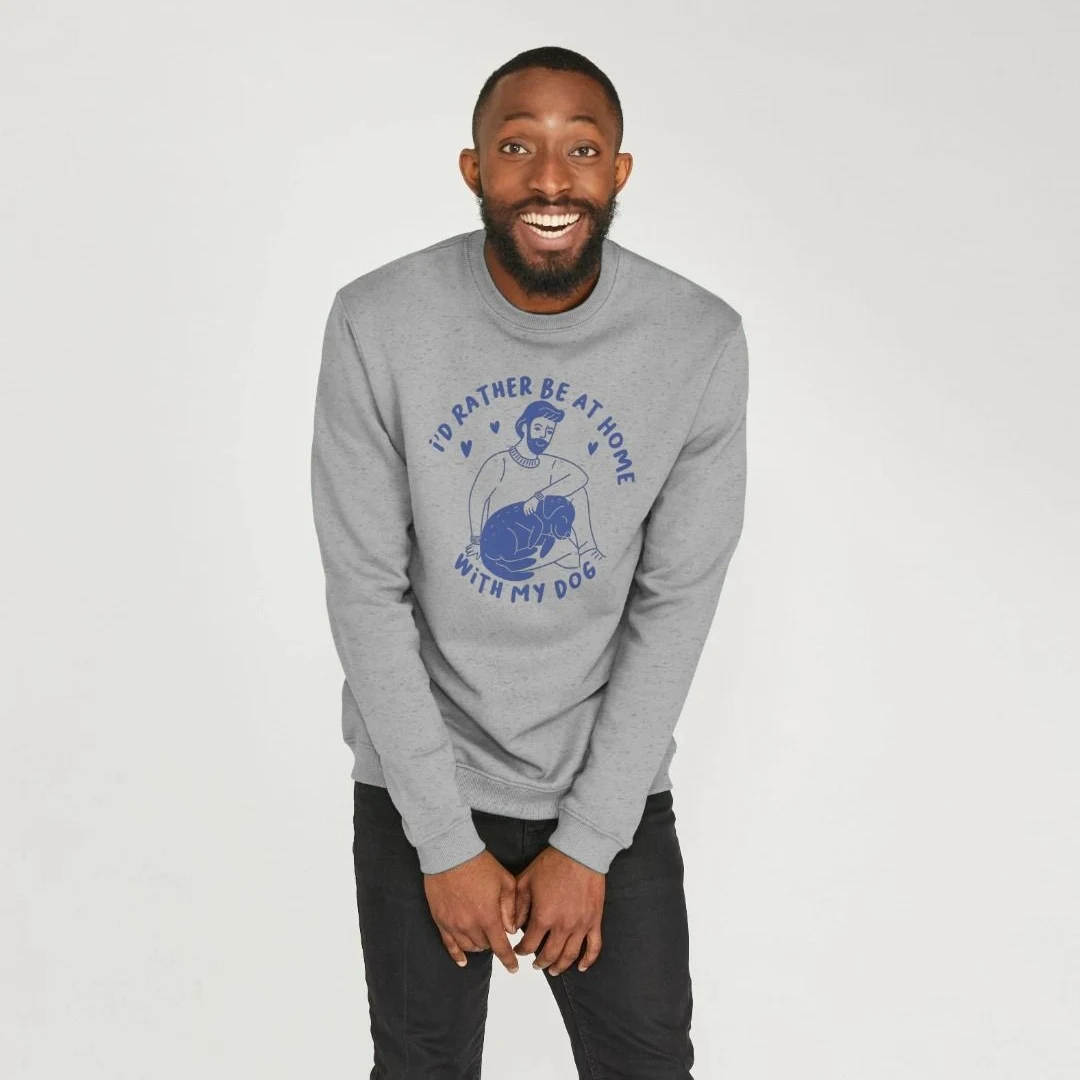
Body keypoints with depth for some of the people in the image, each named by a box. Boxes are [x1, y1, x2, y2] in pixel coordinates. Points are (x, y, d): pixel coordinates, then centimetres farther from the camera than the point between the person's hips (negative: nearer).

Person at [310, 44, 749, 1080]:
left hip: (613, 781, 1)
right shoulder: (377, 325, -16)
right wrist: (446, 841, -10)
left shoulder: (701, 342, -13)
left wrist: (588, 841, -8)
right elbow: (368, 593, -11)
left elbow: (675, 603, -8)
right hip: (419, 779, 0)